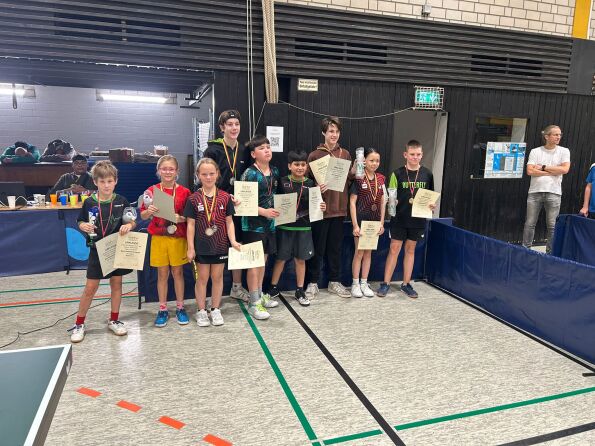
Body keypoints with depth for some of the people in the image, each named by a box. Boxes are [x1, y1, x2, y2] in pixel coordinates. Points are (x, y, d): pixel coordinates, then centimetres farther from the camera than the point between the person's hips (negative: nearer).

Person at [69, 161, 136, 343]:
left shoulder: (121, 201, -5)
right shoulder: (89, 202, -5)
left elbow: (132, 222, 2)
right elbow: (81, 222, 6)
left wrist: (128, 226, -20)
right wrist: (84, 226, -16)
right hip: (97, 250, -1)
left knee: (116, 283, 11)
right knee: (90, 287, 4)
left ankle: (114, 320, 27)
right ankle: (79, 324, 21)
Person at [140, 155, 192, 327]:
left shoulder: (184, 192, -3)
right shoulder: (152, 191, 0)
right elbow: (143, 216, 3)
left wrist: (181, 218, -17)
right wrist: (149, 211, -18)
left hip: (178, 238, 0)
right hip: (159, 238, 1)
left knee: (178, 272, 9)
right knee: (162, 274, 9)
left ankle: (180, 308, 22)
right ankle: (163, 309, 21)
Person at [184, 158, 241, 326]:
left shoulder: (225, 197, -2)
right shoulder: (193, 199, -5)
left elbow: (229, 222, 2)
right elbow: (191, 224, -3)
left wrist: (233, 241, -8)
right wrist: (190, 247, -5)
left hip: (220, 246, 1)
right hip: (201, 246, -1)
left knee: (217, 277, 12)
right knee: (202, 278, 10)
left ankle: (215, 309, 27)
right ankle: (201, 311, 24)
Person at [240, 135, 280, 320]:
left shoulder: (274, 171, 8)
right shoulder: (249, 174, -13)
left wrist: (276, 210, 7)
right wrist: (264, 211, -22)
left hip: (269, 223, 7)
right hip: (253, 224, -7)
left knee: (263, 259, 16)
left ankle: (259, 295, 30)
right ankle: (254, 303, 8)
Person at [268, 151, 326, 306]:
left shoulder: (310, 184, 1)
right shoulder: (282, 182, -4)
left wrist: (321, 207, -12)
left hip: (303, 227, 2)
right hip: (285, 226, -1)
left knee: (300, 259, 10)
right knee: (280, 258, 9)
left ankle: (300, 291, 22)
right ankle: (274, 288, 26)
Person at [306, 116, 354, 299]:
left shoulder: (345, 154, 8)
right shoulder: (315, 155, -4)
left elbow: (349, 179, 14)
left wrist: (354, 172, -6)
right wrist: (316, 188, -22)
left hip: (339, 208, 4)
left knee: (336, 247, 13)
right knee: (318, 248, 5)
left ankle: (335, 282, 25)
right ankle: (313, 283, 18)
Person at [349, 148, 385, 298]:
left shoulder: (381, 179, 5)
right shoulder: (358, 179, -9)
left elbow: (382, 202, 8)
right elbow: (352, 202, -10)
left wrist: (382, 222, 4)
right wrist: (355, 224, -14)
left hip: (374, 221, 5)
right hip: (361, 220, -4)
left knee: (369, 252, 11)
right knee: (359, 252, 2)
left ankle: (364, 283, 21)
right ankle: (355, 284, 14)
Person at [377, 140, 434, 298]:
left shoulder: (427, 174, 2)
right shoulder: (397, 174, -4)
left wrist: (432, 205, -8)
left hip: (418, 219, 2)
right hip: (399, 219, -2)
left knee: (410, 250, 12)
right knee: (394, 249, 1)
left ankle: (406, 284, 22)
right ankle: (386, 283, 11)